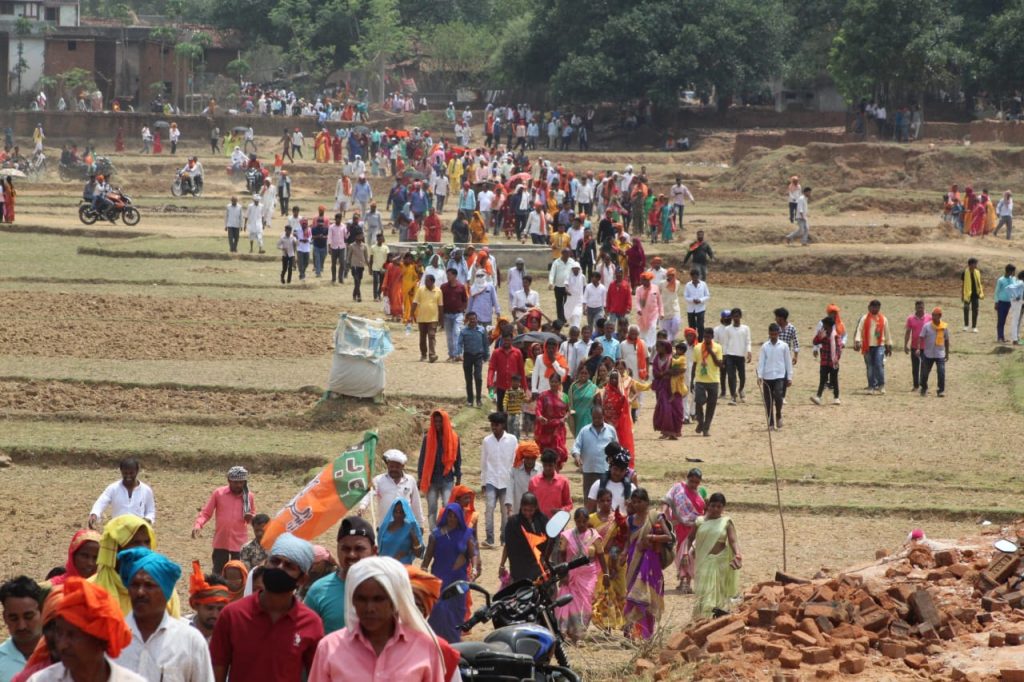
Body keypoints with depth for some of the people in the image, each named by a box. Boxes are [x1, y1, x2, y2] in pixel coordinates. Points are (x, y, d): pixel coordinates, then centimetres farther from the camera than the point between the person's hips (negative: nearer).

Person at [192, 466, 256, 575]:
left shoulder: (249, 497, 1)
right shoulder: (218, 493, -3)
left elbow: (253, 516, 13)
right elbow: (206, 513, 1)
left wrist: (251, 518, -12)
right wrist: (198, 525, -17)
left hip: (240, 543, 0)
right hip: (220, 542, 0)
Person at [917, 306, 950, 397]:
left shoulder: (944, 327, 0)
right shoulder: (927, 326, -4)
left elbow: (946, 340, 10)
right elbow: (921, 338, -6)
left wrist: (947, 353, 13)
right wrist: (918, 348, -21)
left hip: (940, 355, 0)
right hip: (928, 354, 0)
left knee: (941, 373, -11)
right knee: (925, 373, 7)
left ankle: (941, 390, -2)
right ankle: (924, 389, 28)